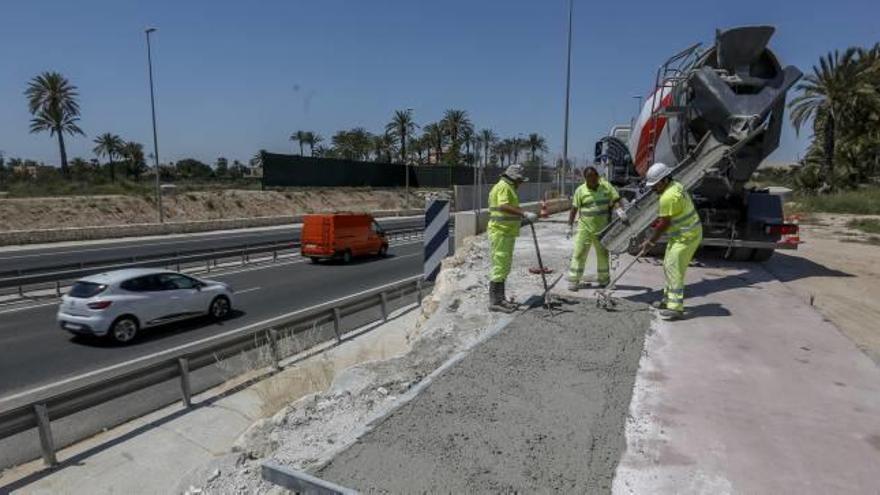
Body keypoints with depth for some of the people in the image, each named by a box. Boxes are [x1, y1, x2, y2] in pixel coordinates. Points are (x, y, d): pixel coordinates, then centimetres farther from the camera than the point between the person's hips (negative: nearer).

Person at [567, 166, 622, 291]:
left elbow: (616, 200, 1)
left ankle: (604, 280, 29)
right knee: (579, 253, -6)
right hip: (585, 228, -2)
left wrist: (619, 209, -21)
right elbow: (574, 209, -1)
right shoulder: (580, 190, -3)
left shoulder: (607, 186, 1)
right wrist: (570, 226, -4)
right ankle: (573, 281, -1)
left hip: (602, 228, 2)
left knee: (603, 254, 14)